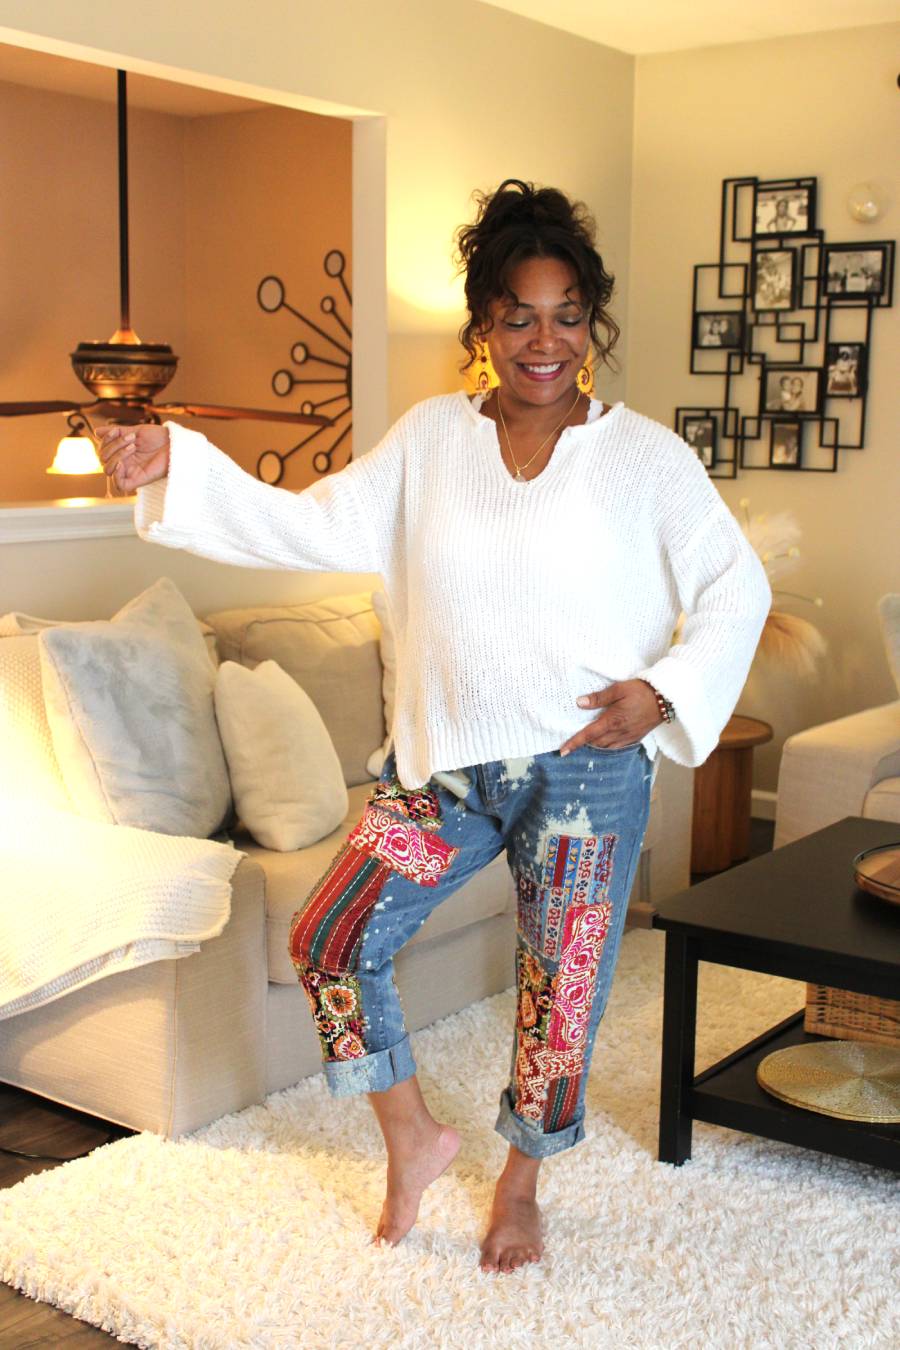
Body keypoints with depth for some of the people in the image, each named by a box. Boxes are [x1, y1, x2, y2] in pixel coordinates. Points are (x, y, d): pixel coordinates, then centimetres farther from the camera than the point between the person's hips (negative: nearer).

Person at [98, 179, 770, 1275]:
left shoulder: (647, 456, -4)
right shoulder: (431, 438, 3)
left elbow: (738, 589, 0)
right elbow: (314, 526, -2)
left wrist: (665, 692, -14)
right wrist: (173, 465, -12)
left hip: (585, 769, -2)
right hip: (447, 761, 3)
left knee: (560, 989, 9)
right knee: (330, 939, -3)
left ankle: (520, 1184, 37)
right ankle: (413, 1138, 22)